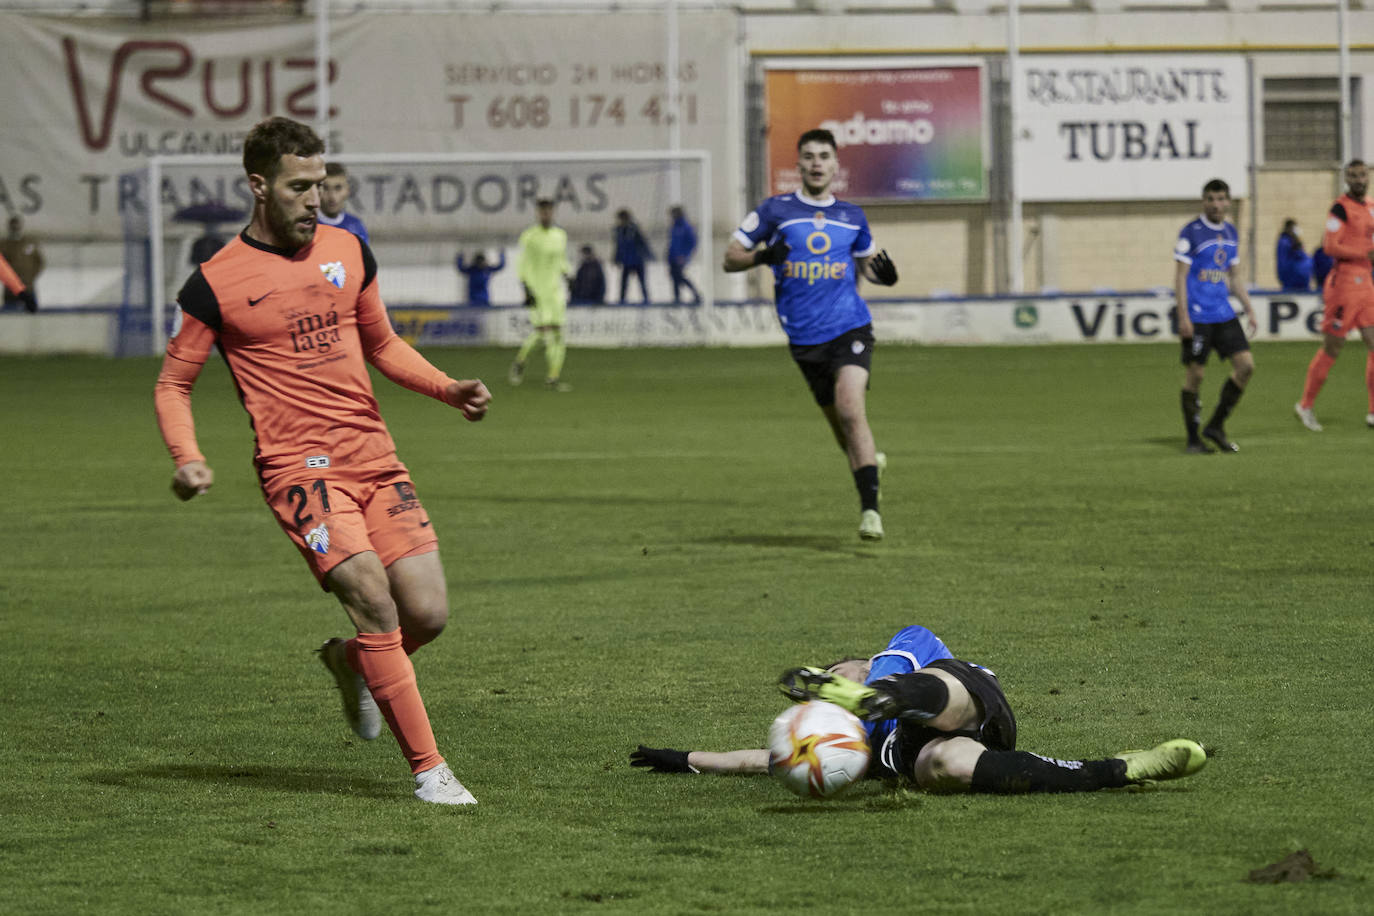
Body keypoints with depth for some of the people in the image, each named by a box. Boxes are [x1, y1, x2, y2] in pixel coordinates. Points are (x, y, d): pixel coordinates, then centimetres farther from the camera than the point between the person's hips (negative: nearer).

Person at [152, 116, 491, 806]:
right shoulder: (216, 283, -4)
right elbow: (173, 382, 4)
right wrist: (187, 459, -14)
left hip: (375, 457, 5)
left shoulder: (349, 251, 11)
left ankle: (351, 661, 30)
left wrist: (449, 389, 10)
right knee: (372, 597, -22)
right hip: (298, 465, -5)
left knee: (427, 614, -6)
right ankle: (427, 768, -14)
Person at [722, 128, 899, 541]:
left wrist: (883, 272, 2)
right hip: (805, 337, 1)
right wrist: (762, 256, -18)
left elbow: (866, 261, 26)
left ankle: (870, 510, -23)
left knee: (850, 408, -21)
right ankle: (869, 460, 42)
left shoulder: (852, 216, 10)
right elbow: (731, 258, 4)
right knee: (839, 421, 8)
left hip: (850, 327, -1)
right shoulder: (776, 210, 4)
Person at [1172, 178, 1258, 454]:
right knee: (1195, 374, -4)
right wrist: (1183, 317, -16)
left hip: (1224, 314, 6)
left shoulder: (1231, 233, 13)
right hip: (1197, 316, -6)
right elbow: (1180, 277, -9)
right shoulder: (1190, 233, -7)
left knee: (1246, 364, -3)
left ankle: (1216, 426, 8)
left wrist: (1249, 310, 16)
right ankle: (1193, 439, 6)